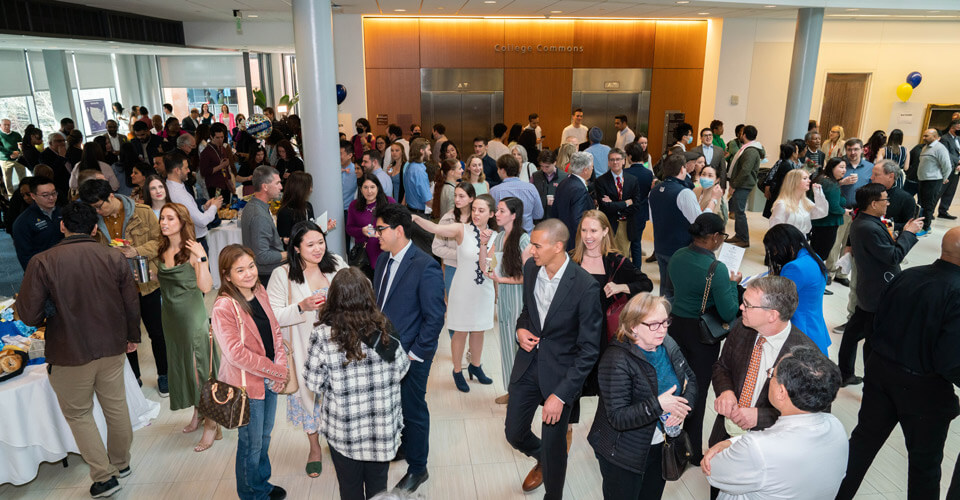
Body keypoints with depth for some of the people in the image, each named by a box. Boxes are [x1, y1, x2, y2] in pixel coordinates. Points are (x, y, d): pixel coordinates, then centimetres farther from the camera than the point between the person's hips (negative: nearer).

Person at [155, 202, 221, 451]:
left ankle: (211, 423, 9)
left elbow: (206, 286, -23)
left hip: (193, 316, -7)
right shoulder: (163, 251, 6)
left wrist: (201, 258, -31)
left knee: (200, 365, -2)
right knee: (181, 364, 17)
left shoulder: (193, 250, -15)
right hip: (171, 316, 8)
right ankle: (197, 413, 35)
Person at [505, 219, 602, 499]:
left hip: (561, 372, -5)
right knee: (514, 433, 15)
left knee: (553, 445, 8)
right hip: (528, 363, 5)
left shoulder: (586, 286, -23)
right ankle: (541, 458, 50)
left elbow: (589, 349, -18)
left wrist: (561, 395, -21)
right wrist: (521, 328, -8)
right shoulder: (530, 268, -5)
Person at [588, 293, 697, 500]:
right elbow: (618, 418, -28)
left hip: (661, 445, 7)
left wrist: (683, 407, -12)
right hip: (624, 456, -6)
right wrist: (658, 404, -36)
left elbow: (691, 379, 8)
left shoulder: (668, 345, -4)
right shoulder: (617, 360, -27)